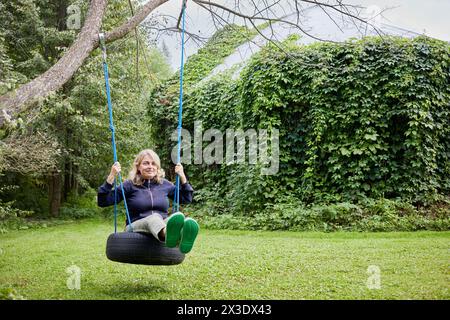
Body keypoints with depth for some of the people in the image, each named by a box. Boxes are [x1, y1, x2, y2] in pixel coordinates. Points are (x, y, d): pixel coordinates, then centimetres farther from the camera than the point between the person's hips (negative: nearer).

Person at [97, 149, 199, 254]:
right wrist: (111, 176, -8)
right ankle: (168, 234, -77)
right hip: (136, 227, -2)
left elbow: (187, 198, 28)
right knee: (154, 218, -39)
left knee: (171, 221, -36)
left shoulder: (164, 184, 17)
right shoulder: (130, 185, 7)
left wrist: (182, 176, 16)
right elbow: (102, 201, 0)